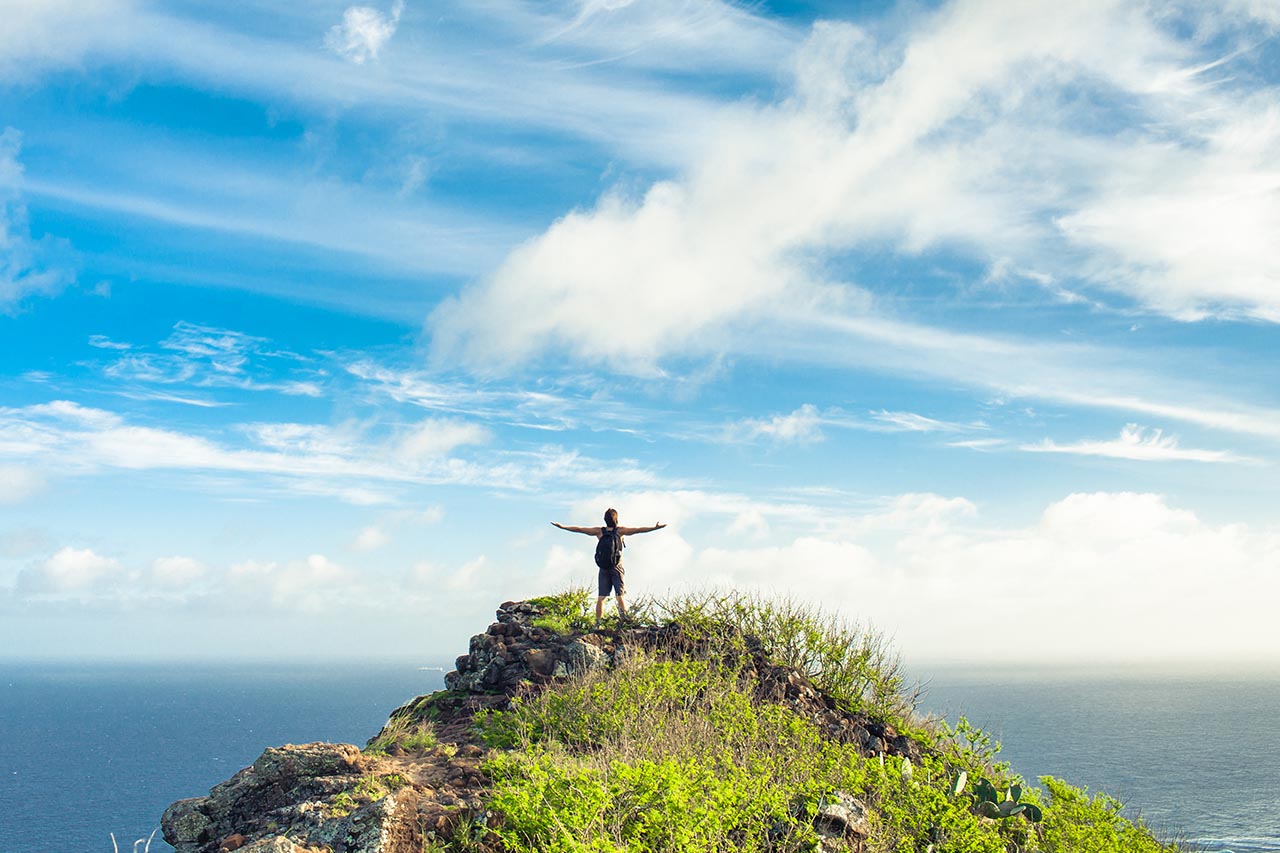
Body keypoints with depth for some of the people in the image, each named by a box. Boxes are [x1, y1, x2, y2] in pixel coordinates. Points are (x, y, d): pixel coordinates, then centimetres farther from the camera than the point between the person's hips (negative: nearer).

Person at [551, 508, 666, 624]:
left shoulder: (599, 531, 1)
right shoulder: (620, 530, -5)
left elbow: (579, 529, 5)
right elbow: (638, 530, -8)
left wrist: (562, 526, 13)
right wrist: (655, 528, -6)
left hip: (603, 568, 2)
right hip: (617, 567, -2)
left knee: (601, 597, 2)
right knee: (620, 595, 0)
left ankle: (598, 622, -3)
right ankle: (624, 619, -18)